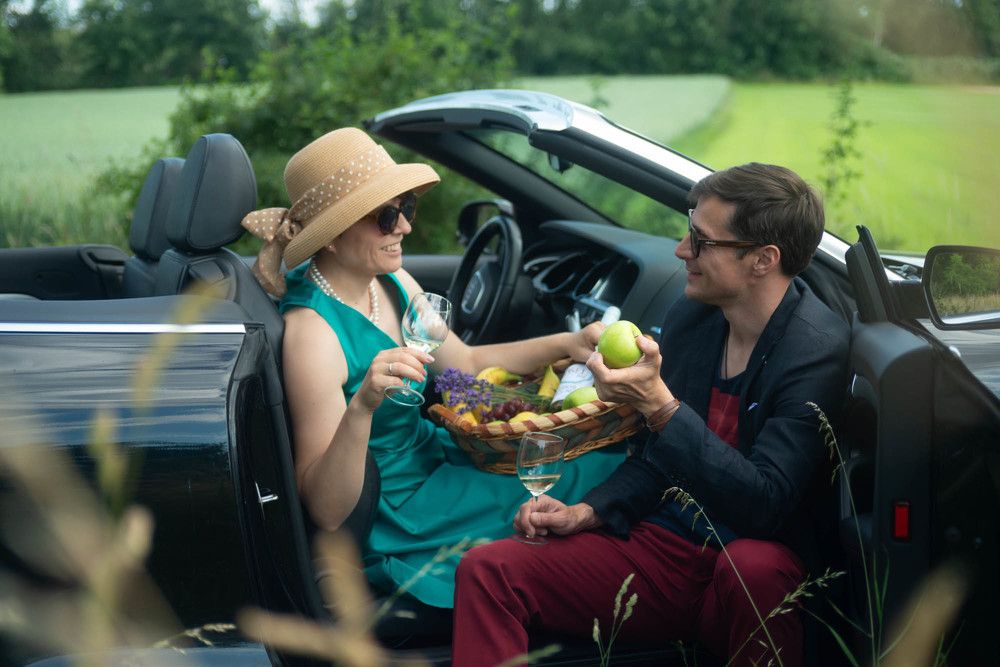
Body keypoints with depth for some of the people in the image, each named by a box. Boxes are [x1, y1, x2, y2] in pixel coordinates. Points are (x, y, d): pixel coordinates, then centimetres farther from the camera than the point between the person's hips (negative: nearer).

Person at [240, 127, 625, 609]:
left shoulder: (391, 282, -2)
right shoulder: (313, 329, -27)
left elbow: (465, 363, 15)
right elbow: (326, 512, -29)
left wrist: (566, 345, 2)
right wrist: (362, 406, -44)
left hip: (430, 456, 9)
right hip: (393, 524, -9)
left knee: (610, 456, 10)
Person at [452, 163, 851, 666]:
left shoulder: (818, 350, -15)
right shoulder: (688, 317, 7)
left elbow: (765, 505, -25)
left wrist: (661, 407, -31)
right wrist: (585, 513, 2)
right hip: (663, 548, 6)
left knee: (754, 566, -42)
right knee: (486, 568, -12)